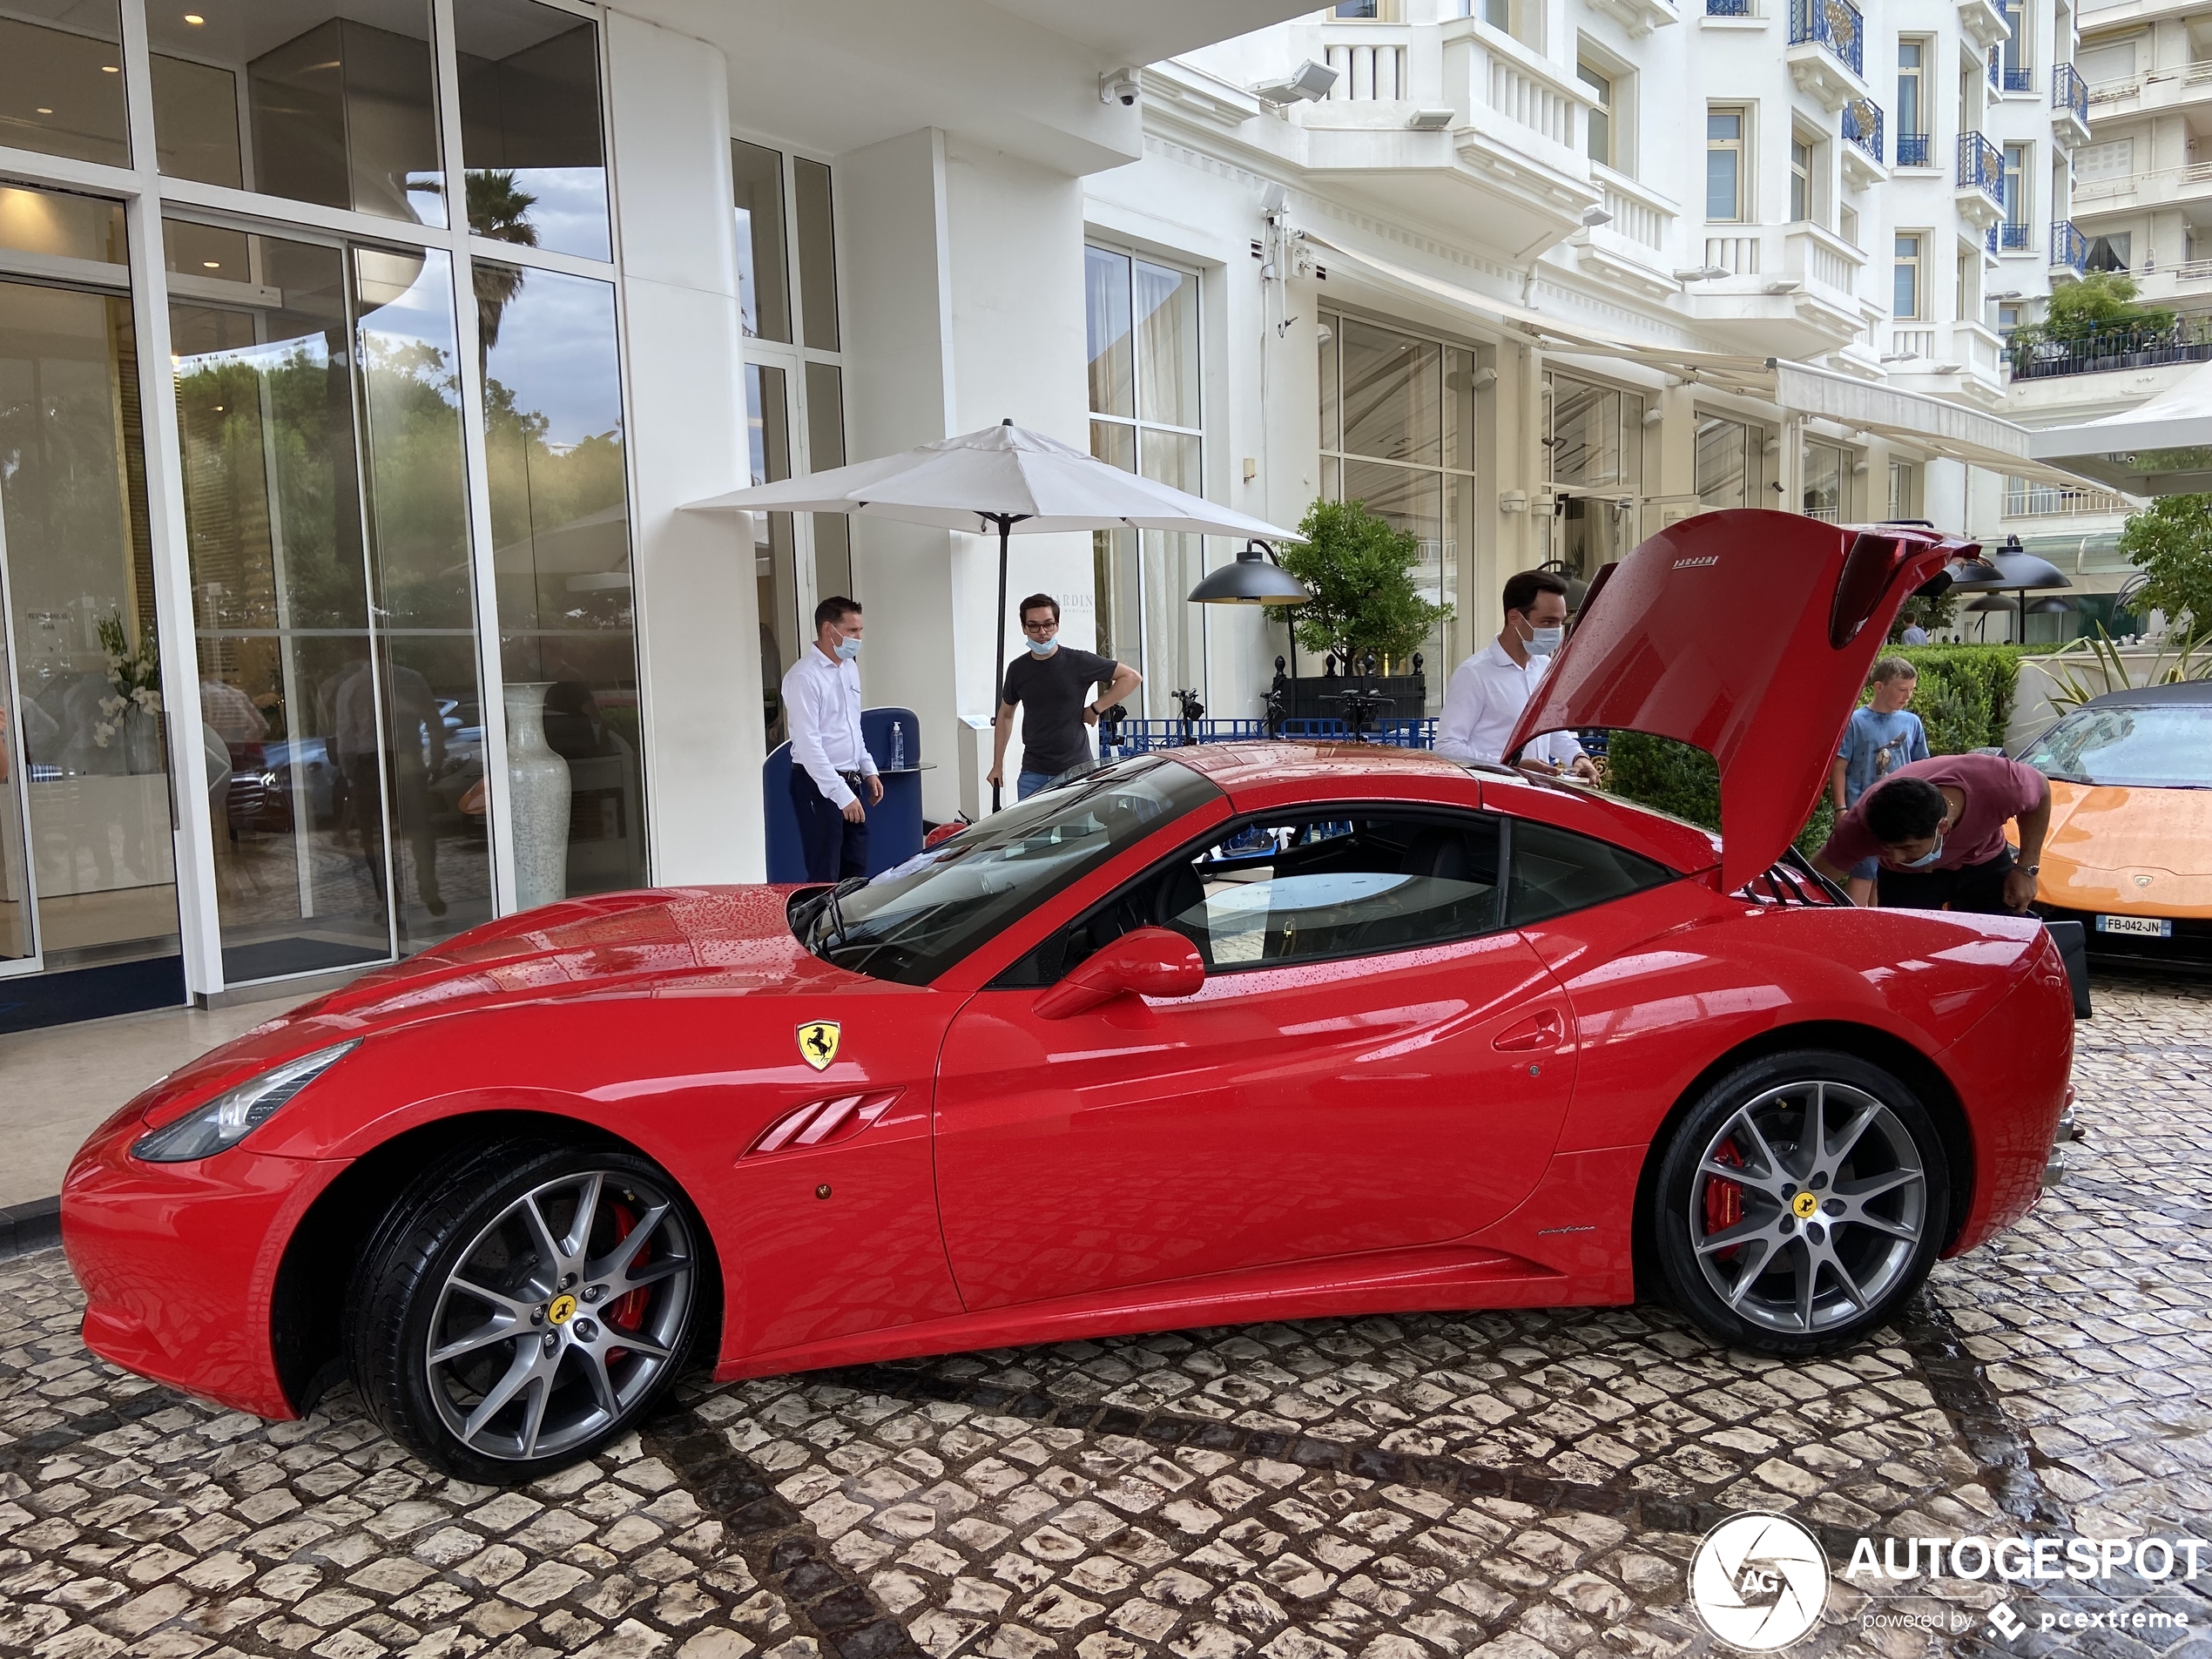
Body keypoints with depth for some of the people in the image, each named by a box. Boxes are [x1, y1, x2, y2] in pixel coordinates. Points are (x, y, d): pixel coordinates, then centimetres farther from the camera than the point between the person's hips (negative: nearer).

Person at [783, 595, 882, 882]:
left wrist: (868, 769, 16)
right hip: (818, 784, -8)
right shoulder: (804, 677, -16)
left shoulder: (850, 666, 11)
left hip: (850, 781, 8)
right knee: (825, 878, -5)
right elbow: (808, 744, -21)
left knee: (856, 873, 13)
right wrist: (841, 794, -23)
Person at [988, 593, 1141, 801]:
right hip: (1033, 774, 3)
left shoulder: (1078, 662, -6)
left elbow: (1132, 677, -1)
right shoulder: (1017, 669, 5)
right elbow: (1005, 715, 18)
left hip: (1076, 770, -2)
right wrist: (997, 765, 16)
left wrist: (1096, 708, -5)